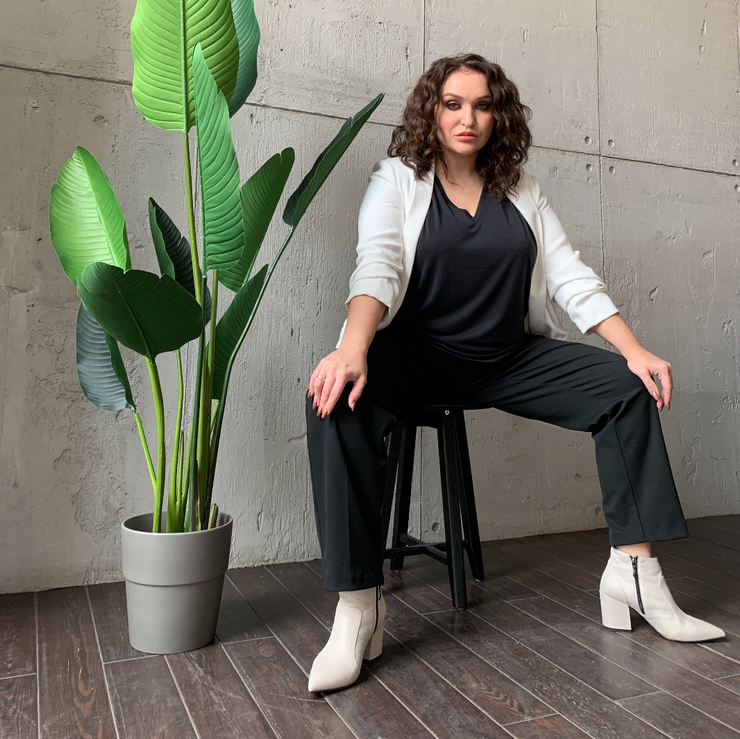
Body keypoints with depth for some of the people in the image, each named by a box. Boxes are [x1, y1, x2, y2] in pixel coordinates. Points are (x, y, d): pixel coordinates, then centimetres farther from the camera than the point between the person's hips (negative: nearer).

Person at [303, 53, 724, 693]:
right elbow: (376, 268, -16)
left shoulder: (521, 191, 13)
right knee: (338, 400, -33)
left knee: (628, 384, -10)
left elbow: (571, 276, 6)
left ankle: (635, 572, -4)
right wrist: (352, 350, -36)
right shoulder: (397, 181, 2)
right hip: (416, 357, -4)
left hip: (509, 358, 5)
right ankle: (358, 608, -27)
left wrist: (636, 351, -7)